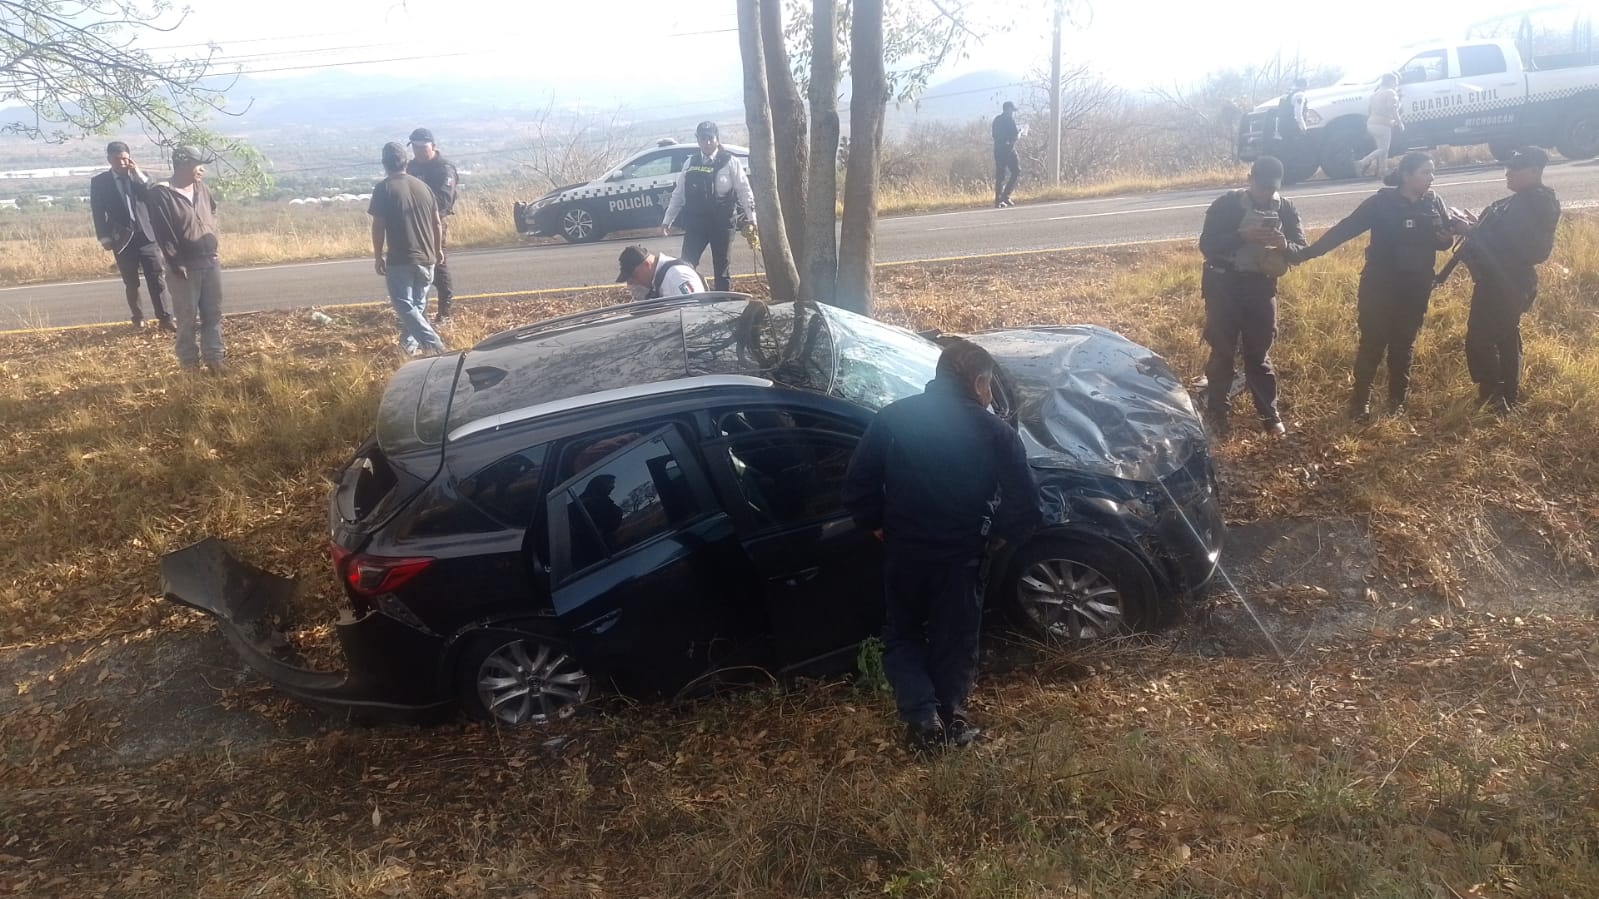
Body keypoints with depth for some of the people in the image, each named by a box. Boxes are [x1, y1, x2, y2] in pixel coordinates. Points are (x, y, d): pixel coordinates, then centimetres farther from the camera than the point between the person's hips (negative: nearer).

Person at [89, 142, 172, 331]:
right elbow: (98, 213, 1)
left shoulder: (139, 177, 9)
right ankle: (138, 317, 21)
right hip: (123, 240, -1)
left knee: (157, 280, -3)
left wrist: (139, 175, -9)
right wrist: (105, 238, -6)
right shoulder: (99, 182, 2)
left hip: (146, 236, 1)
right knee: (132, 284, 8)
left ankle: (164, 318, 1)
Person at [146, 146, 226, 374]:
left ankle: (214, 358, 17)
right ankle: (189, 364, 10)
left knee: (213, 314, 9)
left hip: (210, 263, 6)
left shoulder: (202, 189, 9)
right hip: (185, 268, -6)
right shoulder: (161, 195, -11)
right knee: (186, 318, 2)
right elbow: (163, 234, -15)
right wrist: (176, 264, -18)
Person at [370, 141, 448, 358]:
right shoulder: (422, 186, 8)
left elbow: (378, 226, -9)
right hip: (426, 258, 5)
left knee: (404, 305, -4)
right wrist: (438, 250, 24)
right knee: (417, 304, 18)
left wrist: (378, 256, 1)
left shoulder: (383, 188, -7)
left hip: (400, 259, -5)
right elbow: (437, 222, 11)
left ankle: (434, 345, -18)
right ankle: (409, 344, 21)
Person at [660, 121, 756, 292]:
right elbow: (678, 194, 13)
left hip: (722, 224, -3)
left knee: (722, 269, 7)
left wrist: (750, 218, -7)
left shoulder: (730, 162, -2)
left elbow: (744, 191, -3)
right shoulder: (691, 164, 9)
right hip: (695, 224, 3)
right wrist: (667, 220, 11)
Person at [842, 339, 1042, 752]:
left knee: (901, 636, 20)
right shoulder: (994, 432, -8)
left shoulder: (894, 417, -3)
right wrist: (1000, 535, 7)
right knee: (954, 642, 18)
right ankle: (950, 720, 29)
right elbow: (1024, 502, -10)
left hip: (903, 553, 1)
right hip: (959, 557, -1)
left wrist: (878, 525, 9)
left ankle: (922, 719, 7)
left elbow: (858, 484, -5)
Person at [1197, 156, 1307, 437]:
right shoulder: (1227, 204, -10)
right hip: (1224, 285, -2)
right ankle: (1215, 415, 17)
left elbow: (1302, 249, -1)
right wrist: (1241, 236, -30)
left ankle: (1270, 415, 22)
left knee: (1259, 354, 10)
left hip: (1261, 286, 3)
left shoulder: (1286, 209, 0)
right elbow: (1206, 244, -15)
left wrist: (1285, 245, -24)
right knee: (1222, 352, 5)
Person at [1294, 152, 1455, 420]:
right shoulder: (1382, 202, -12)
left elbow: (1447, 238, 9)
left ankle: (1397, 400, 25)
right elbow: (1345, 228, -16)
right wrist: (1308, 252, -25)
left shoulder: (1434, 202, 1)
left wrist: (1444, 237, -17)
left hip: (1416, 288, 4)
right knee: (1372, 343, -1)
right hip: (1380, 286, -4)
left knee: (1404, 345, 13)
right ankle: (1360, 401, 11)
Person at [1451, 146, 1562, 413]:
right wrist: (1478, 227, 1)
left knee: (1480, 339, -5)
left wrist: (1470, 231, -17)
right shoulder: (1539, 202, 12)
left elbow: (1505, 243, -26)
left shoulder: (1527, 204, -22)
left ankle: (1492, 400, -4)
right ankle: (1509, 397, 27)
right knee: (1507, 337, 18)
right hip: (1513, 280, 11)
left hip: (1500, 283, -11)